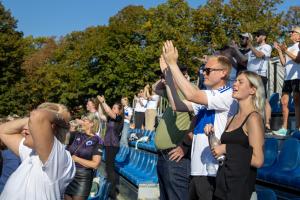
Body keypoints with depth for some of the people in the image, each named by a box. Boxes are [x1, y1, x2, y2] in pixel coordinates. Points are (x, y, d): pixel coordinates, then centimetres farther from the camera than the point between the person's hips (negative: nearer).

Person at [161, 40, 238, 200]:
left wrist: (172, 63, -19)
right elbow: (179, 106, 7)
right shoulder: (205, 96, 12)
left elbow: (191, 95, -25)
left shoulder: (228, 95, -14)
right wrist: (168, 76, 0)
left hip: (213, 171, -8)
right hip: (198, 168, 8)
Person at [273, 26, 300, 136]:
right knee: (284, 102, 2)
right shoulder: (289, 48, 23)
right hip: (287, 77, 7)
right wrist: (279, 50, 9)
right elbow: (284, 63, 15)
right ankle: (284, 128, 3)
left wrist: (286, 51, -18)